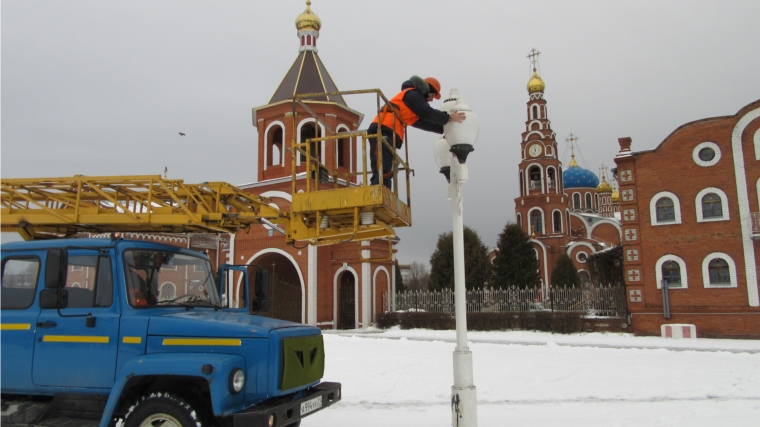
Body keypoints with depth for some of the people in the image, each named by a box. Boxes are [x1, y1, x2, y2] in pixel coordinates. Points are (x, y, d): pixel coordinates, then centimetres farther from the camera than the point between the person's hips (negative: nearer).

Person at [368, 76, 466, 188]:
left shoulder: (413, 98, 32)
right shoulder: (412, 94, 4)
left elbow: (424, 122, 34)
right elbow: (428, 113, -5)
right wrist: (448, 118, 7)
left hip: (386, 134, 10)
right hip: (383, 132, -10)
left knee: (385, 175, 3)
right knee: (382, 174, -19)